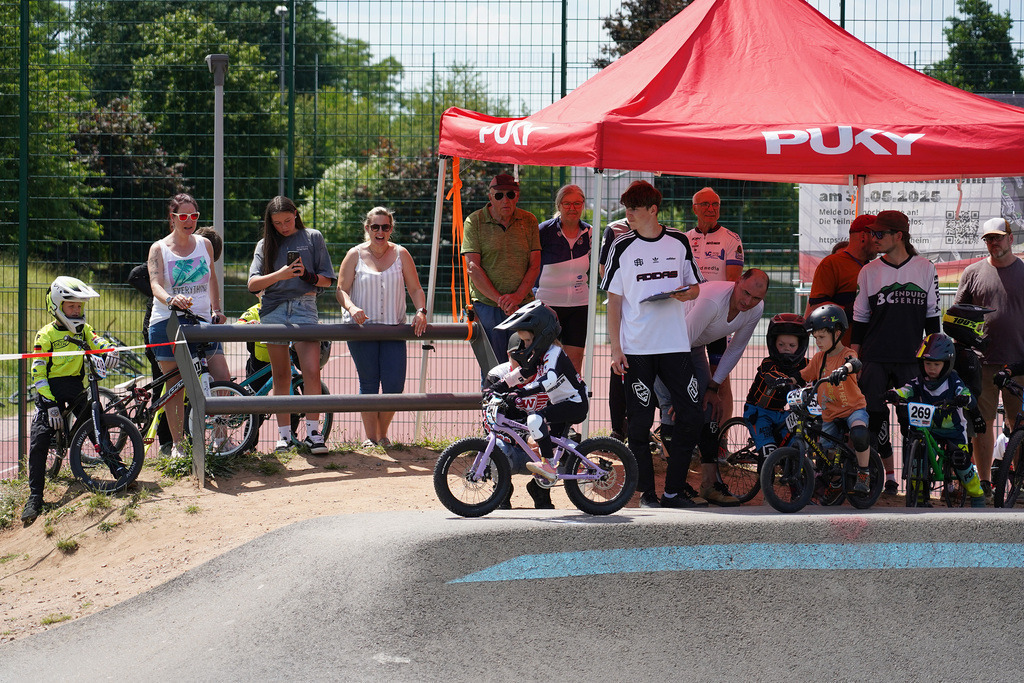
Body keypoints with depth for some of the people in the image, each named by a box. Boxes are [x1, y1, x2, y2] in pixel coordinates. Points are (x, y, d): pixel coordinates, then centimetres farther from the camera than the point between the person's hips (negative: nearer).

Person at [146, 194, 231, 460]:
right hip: (167, 322, -3)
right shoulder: (159, 249, -1)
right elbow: (156, 284, -15)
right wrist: (171, 300, -35)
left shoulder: (205, 244, 10)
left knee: (223, 379, -8)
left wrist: (217, 310, 17)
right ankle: (177, 445, 8)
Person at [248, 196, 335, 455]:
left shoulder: (312, 237, 10)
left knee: (312, 372, -13)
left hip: (304, 308, -2)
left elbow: (327, 280, 8)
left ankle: (312, 433, -9)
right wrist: (281, 274, -16)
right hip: (274, 310, 2)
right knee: (281, 376, 4)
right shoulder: (265, 245, 12)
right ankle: (284, 435, 9)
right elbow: (253, 283, 0)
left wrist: (307, 275, -12)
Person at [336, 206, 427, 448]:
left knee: (394, 385, -6)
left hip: (393, 328, 1)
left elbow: (415, 289, 8)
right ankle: (370, 437, 7)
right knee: (369, 383, -2)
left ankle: (382, 434, 13)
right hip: (362, 327, -1)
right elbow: (341, 290, -1)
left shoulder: (400, 254, 7)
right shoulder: (355, 255, 3)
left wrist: (421, 311, -10)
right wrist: (352, 308, -21)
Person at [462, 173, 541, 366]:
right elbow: (473, 267, -5)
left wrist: (517, 296, -10)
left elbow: (534, 265, 6)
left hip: (522, 305, 2)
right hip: (487, 305, -2)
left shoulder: (529, 221, 9)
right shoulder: (475, 222, 1)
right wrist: (499, 299, -14)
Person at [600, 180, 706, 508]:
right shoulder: (622, 246, 2)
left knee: (690, 414, -2)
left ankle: (675, 489, 7)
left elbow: (696, 287, 16)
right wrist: (616, 348, -4)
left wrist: (687, 293, -9)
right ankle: (646, 491, 8)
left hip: (675, 343, 2)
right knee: (640, 421, -2)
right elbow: (614, 300, 3)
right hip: (637, 347, -2)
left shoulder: (679, 243, 7)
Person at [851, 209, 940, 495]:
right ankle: (888, 476, 9)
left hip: (911, 359, -1)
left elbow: (932, 315, 10)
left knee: (912, 420, -3)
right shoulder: (868, 271, 6)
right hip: (875, 360, 1)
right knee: (876, 418, -2)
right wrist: (853, 356, 4)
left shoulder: (925, 269, 4)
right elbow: (859, 318, 9)